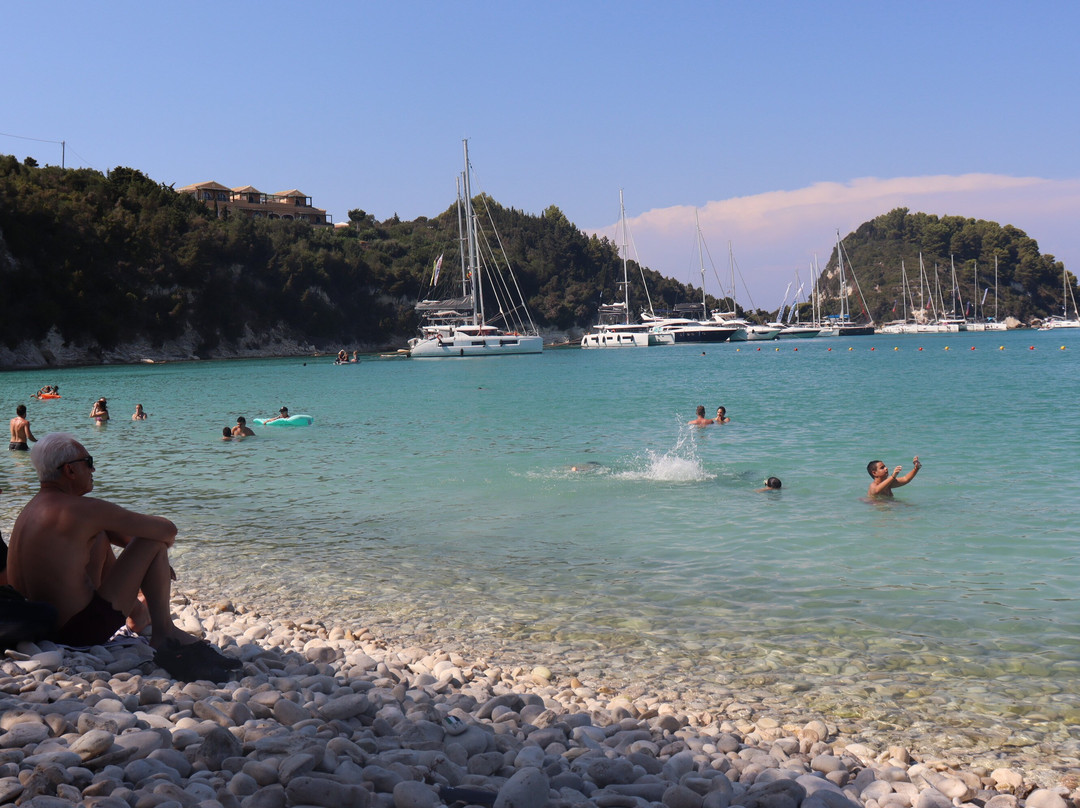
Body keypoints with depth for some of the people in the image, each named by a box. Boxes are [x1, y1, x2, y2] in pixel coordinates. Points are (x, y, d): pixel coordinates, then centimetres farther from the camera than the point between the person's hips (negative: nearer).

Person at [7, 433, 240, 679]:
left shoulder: (32, 508, 11)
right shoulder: (81, 509, -17)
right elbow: (168, 530, -13)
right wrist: (160, 551, 12)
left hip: (37, 628, 9)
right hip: (80, 632, -9)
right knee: (153, 543, -5)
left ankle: (138, 614, 42)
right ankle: (163, 633, 7)